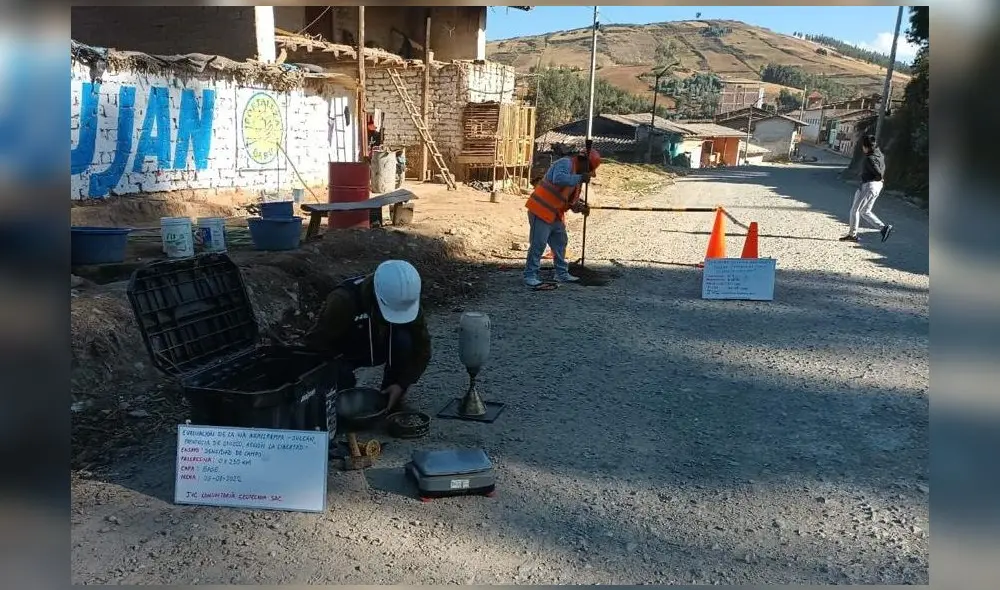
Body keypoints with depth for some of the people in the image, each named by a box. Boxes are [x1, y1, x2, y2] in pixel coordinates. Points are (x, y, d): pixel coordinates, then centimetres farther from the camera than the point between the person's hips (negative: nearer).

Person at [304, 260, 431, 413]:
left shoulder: (407, 302, -22)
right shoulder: (344, 300, -34)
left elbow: (422, 347, -18)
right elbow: (317, 342, -30)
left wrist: (403, 383, -26)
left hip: (377, 348, 3)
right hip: (342, 354, -3)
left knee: (404, 341, -27)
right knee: (342, 379, -35)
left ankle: (392, 400, -7)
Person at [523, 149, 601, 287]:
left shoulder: (576, 176, 17)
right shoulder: (565, 163, -13)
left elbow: (572, 200, 19)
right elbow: (558, 179, -34)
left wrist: (581, 207, 0)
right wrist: (580, 178, -30)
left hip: (555, 215, 10)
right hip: (541, 211, -10)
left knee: (560, 243, 15)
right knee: (538, 244, -7)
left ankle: (562, 274, 26)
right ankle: (530, 275, 1)